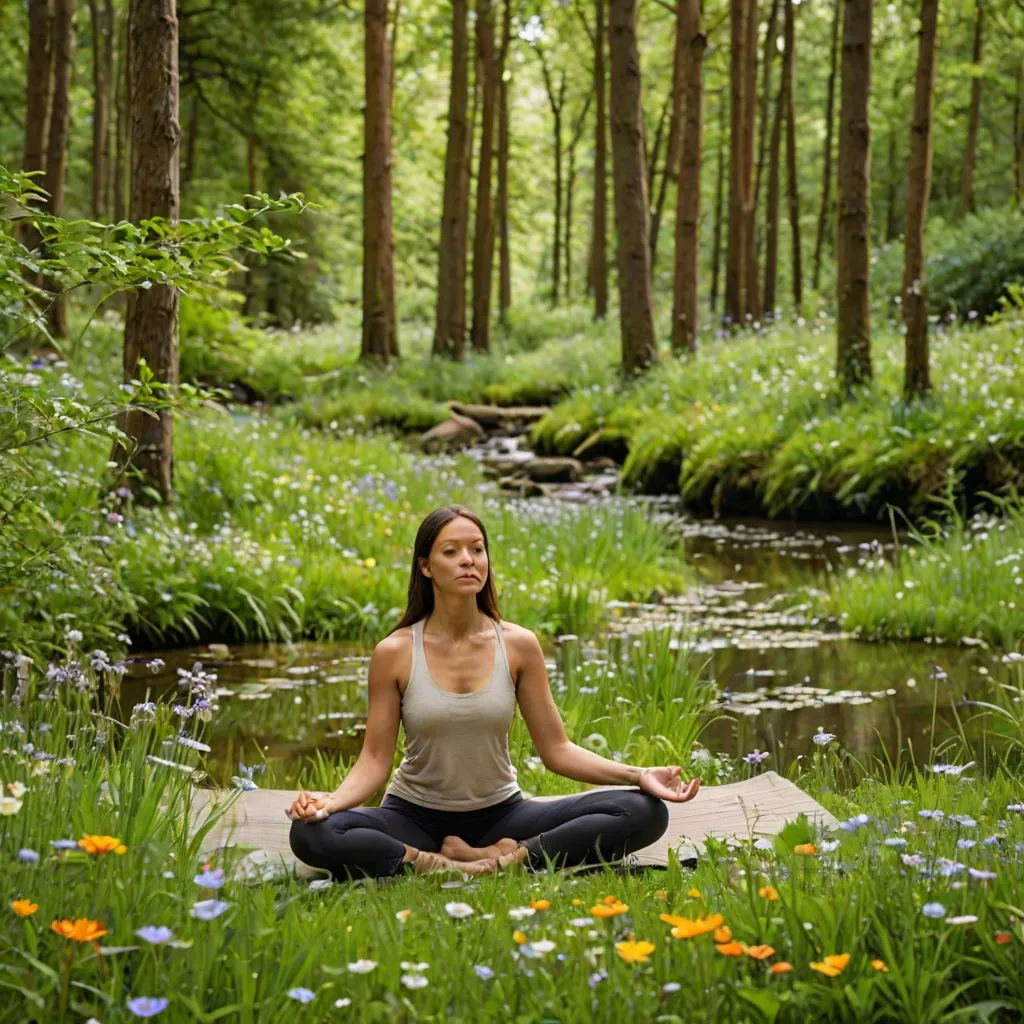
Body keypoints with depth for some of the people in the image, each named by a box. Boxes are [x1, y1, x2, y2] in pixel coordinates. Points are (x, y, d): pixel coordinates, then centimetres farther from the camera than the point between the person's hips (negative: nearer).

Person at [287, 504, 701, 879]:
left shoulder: (518, 645, -5)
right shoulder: (394, 653, -8)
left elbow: (556, 749, -2)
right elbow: (374, 760, -7)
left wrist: (637, 775, -16)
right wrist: (329, 802, -27)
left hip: (499, 815, 2)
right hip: (416, 816, -2)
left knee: (645, 812, -19)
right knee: (311, 834, -32)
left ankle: (503, 857, -24)